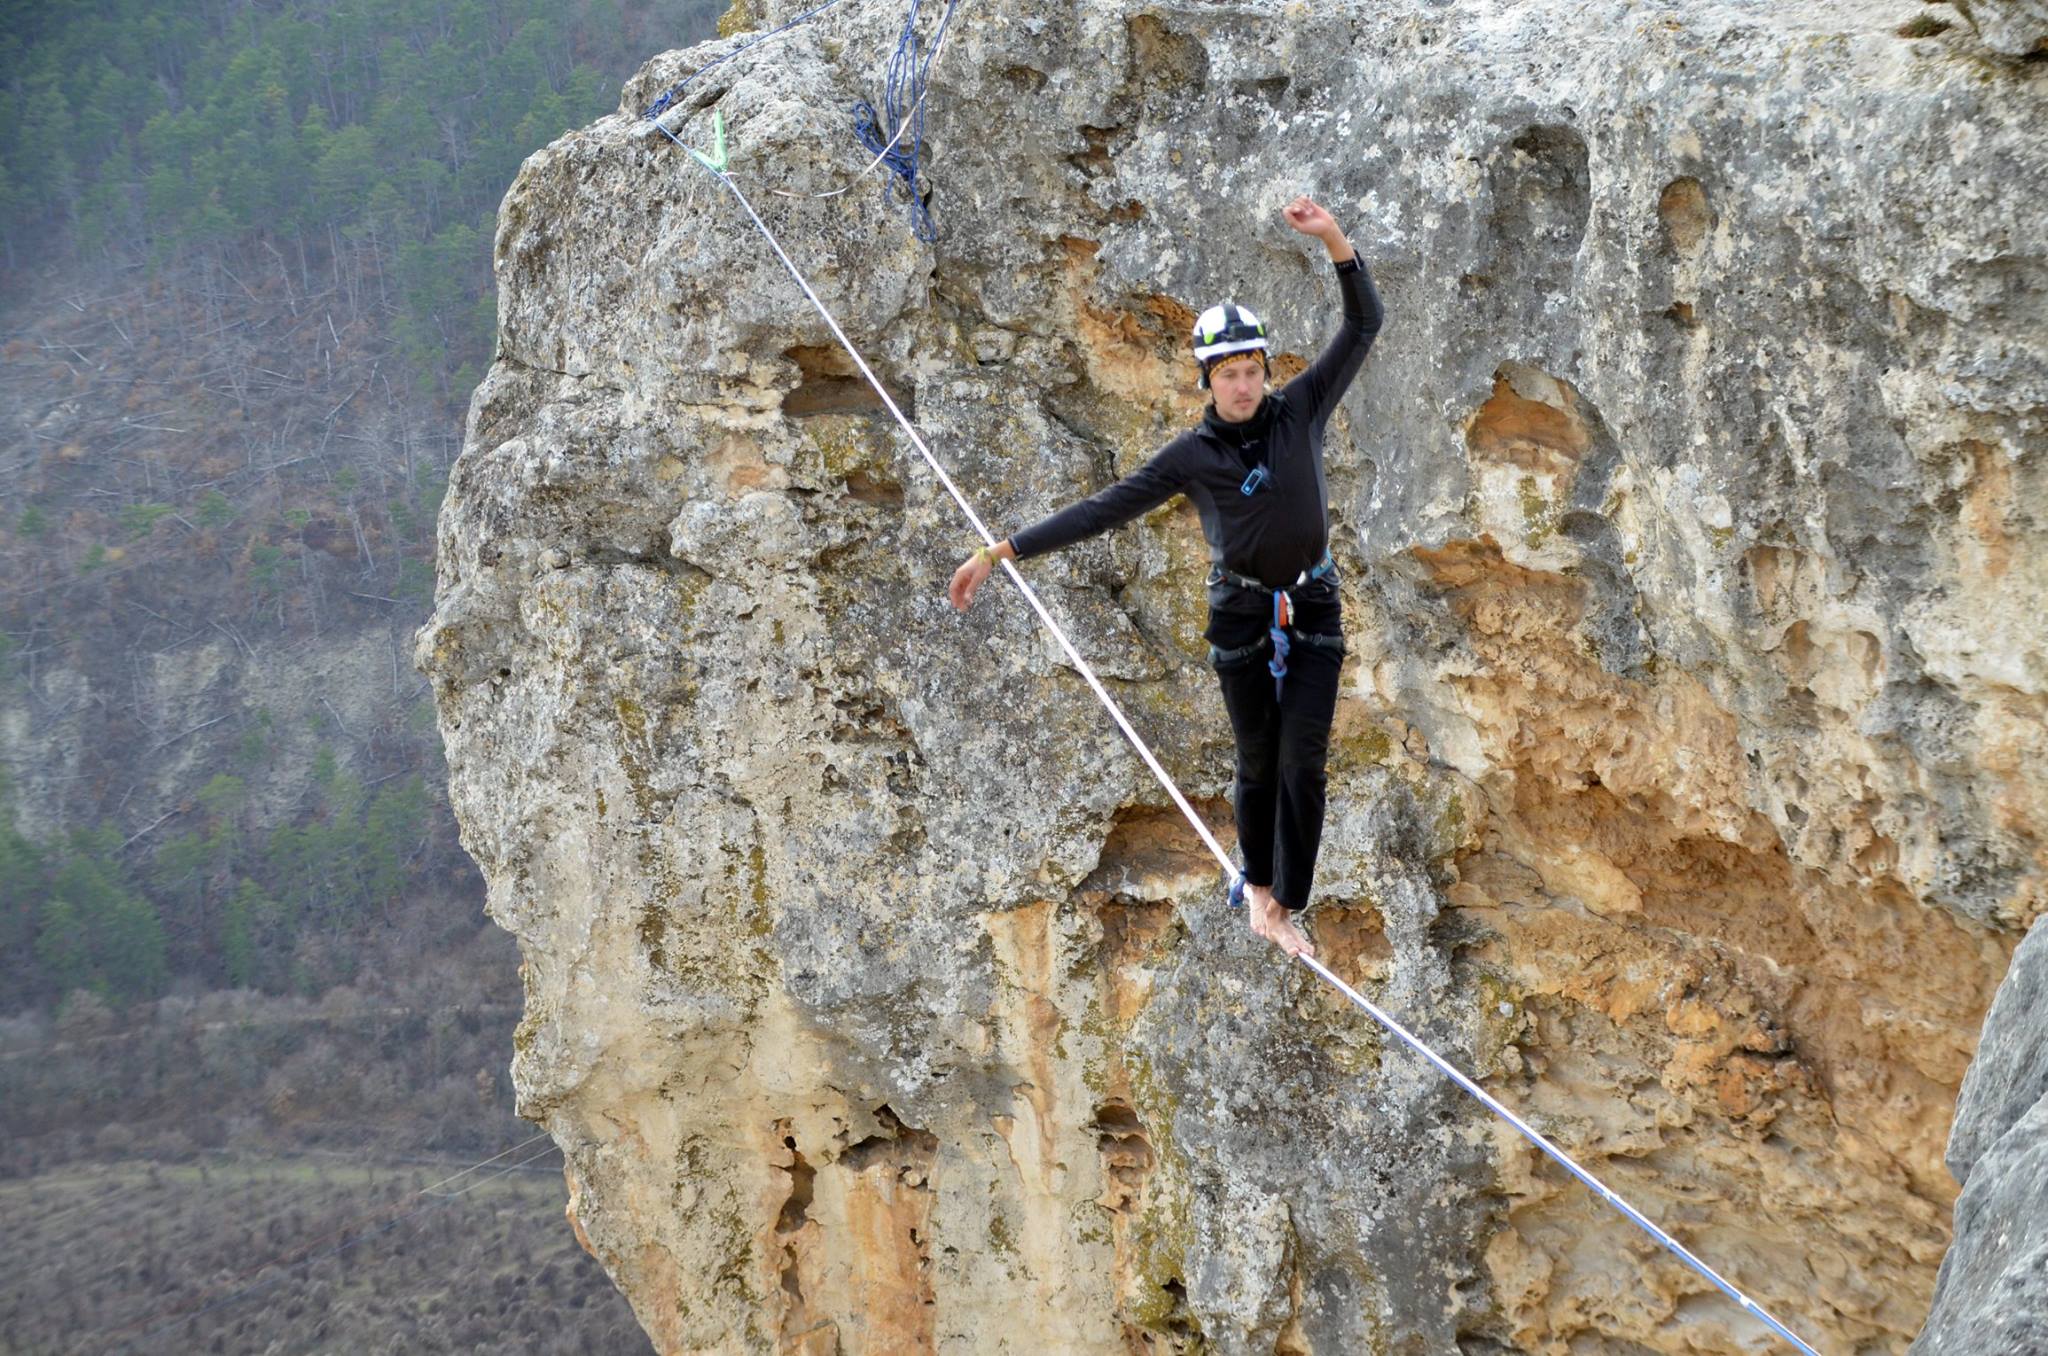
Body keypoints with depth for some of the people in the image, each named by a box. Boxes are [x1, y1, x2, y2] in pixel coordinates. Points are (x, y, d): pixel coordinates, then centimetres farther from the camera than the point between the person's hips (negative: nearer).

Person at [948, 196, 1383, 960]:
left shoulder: (1301, 411, -4)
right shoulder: (1191, 456, -5)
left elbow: (1364, 324, -8)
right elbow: (1102, 511, -5)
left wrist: (1333, 239, -24)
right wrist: (1000, 553, -9)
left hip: (1313, 612, 0)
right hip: (1241, 617, 0)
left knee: (1303, 762, -7)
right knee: (1258, 764, 8)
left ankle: (1283, 908, -2)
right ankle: (1259, 883, 31)